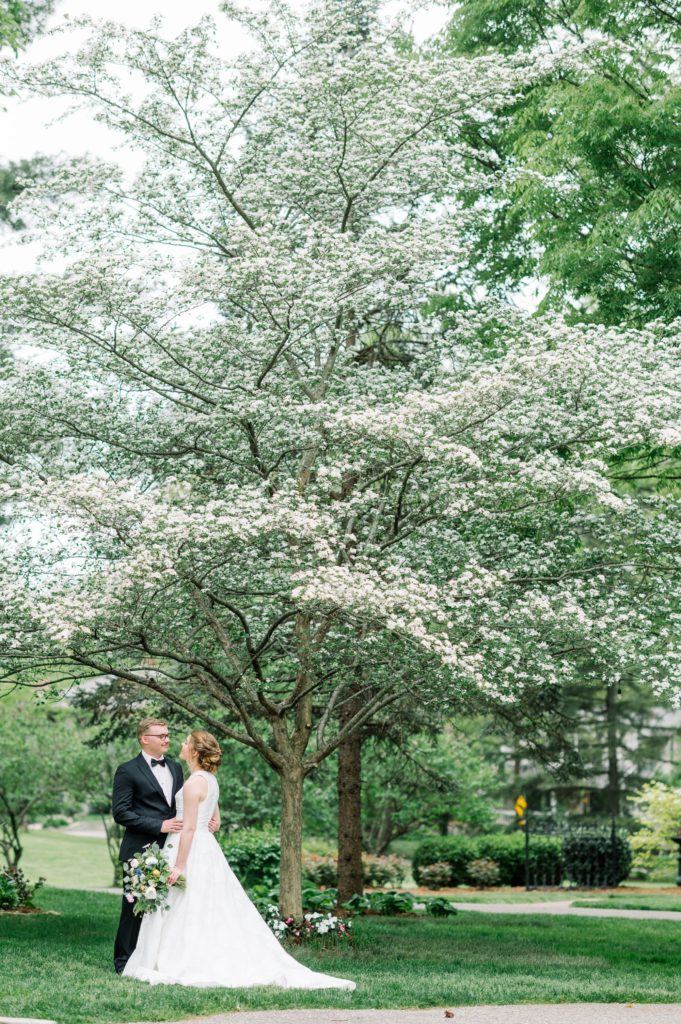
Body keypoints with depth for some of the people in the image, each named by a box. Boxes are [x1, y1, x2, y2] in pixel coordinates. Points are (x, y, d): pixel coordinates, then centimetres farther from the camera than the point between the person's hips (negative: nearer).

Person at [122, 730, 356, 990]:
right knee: (214, 913, 11)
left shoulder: (193, 783, -16)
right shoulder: (211, 780, 12)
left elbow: (189, 827, -20)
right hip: (207, 848, 9)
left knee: (185, 914, -3)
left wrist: (179, 866, -20)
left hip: (191, 849, -9)